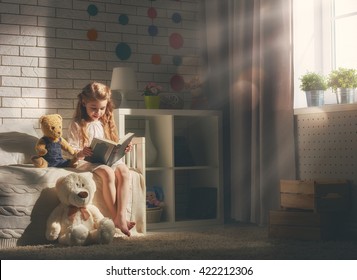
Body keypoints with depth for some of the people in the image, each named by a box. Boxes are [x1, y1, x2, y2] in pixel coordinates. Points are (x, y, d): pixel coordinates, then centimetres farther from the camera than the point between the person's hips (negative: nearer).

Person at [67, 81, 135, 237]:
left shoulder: (105, 123, 18)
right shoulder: (77, 125, 0)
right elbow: (71, 151, -6)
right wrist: (81, 153, -28)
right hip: (86, 161, -5)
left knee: (124, 171, -27)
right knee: (108, 173, -34)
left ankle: (121, 216, -34)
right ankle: (115, 217, -27)